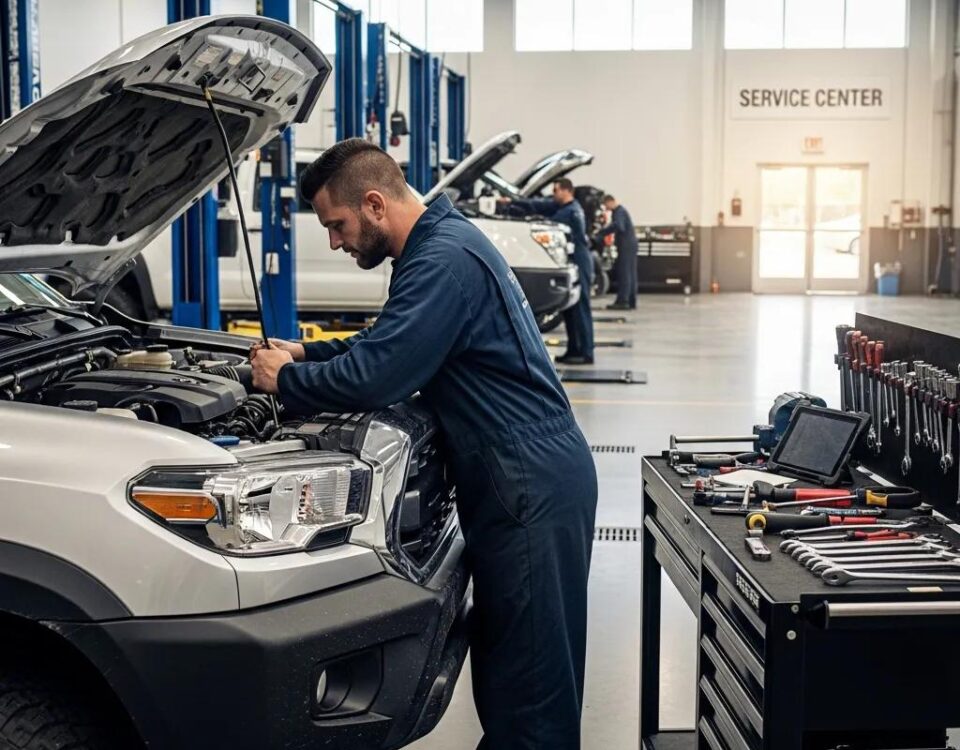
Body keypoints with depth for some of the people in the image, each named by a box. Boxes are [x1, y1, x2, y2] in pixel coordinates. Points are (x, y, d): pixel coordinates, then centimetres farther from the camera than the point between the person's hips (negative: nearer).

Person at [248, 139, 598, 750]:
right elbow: (388, 347, 28)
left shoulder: (445, 259, -19)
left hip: (534, 490, -10)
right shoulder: (442, 242, 15)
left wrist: (285, 380, -8)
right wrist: (305, 353, 17)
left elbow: (374, 377, -25)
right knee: (502, 660, 17)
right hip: (517, 484, 10)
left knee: (530, 676, -2)